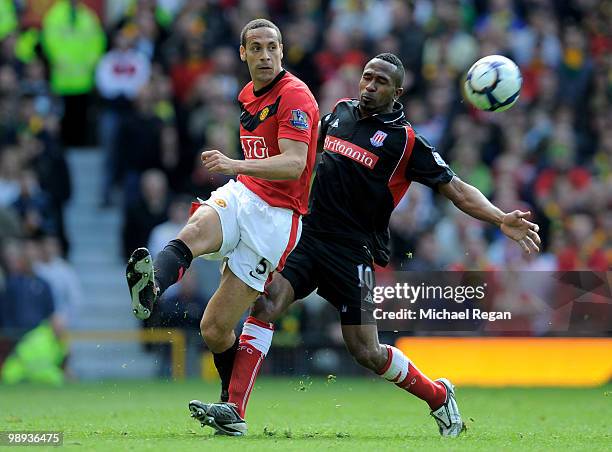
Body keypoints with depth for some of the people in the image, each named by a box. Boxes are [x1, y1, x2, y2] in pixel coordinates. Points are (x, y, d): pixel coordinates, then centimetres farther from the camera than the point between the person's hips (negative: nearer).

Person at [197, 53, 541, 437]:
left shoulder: (406, 141, -5)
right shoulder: (340, 110, 10)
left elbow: (456, 189, -4)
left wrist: (501, 219, -16)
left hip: (352, 251, -4)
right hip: (307, 233, 4)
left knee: (366, 351, -3)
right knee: (264, 305, -18)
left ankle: (438, 395, 23)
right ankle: (235, 412, -20)